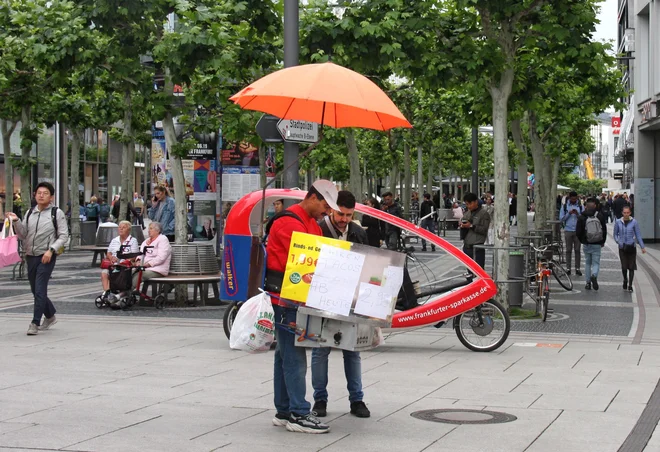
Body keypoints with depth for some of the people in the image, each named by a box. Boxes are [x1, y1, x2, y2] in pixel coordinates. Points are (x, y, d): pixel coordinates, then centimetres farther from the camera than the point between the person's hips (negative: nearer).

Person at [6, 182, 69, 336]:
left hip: (46, 257, -6)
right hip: (31, 256, 6)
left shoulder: (57, 213, -3)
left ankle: (35, 323, -4)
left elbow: (63, 236, -6)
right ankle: (50, 316, 33)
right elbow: (23, 235, 12)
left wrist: (51, 250, -17)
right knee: (35, 290, 14)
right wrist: (16, 221, -4)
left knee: (40, 290, -10)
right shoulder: (30, 213, 11)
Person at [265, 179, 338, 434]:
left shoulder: (312, 224, 19)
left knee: (285, 354, 13)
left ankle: (284, 412, 20)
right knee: (294, 356, -9)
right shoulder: (290, 223, -15)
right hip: (285, 297, -10)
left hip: (294, 298, 10)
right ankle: (298, 415, -7)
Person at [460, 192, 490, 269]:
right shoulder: (467, 213, 15)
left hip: (477, 248, -7)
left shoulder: (483, 213, -4)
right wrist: (462, 225, 0)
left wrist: (471, 226, -18)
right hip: (467, 246, 7)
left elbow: (484, 230, -11)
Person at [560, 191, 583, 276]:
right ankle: (568, 268, 5)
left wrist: (578, 214, -14)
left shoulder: (580, 207, 7)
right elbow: (561, 218, 3)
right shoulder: (565, 206, 7)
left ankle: (577, 268, 5)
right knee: (568, 250, 1)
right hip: (568, 230, 0)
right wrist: (569, 213, -11)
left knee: (577, 250, 1)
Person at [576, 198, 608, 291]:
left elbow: (578, 232, -3)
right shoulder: (600, 216, -4)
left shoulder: (582, 217, -5)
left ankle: (588, 283, 13)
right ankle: (594, 276, -25)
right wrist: (603, 242, 15)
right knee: (596, 263, 4)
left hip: (586, 244, 1)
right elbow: (604, 230, 1)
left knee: (587, 263, 14)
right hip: (597, 245, -1)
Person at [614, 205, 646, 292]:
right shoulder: (618, 222, -1)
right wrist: (618, 241, -9)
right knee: (624, 266, -5)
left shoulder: (634, 222, -4)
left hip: (631, 247, 0)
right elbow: (615, 234, 10)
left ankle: (630, 286, 9)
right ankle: (625, 280, 25)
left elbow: (638, 235, 1)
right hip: (622, 248, 0)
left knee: (631, 267, 0)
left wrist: (642, 247, 0)